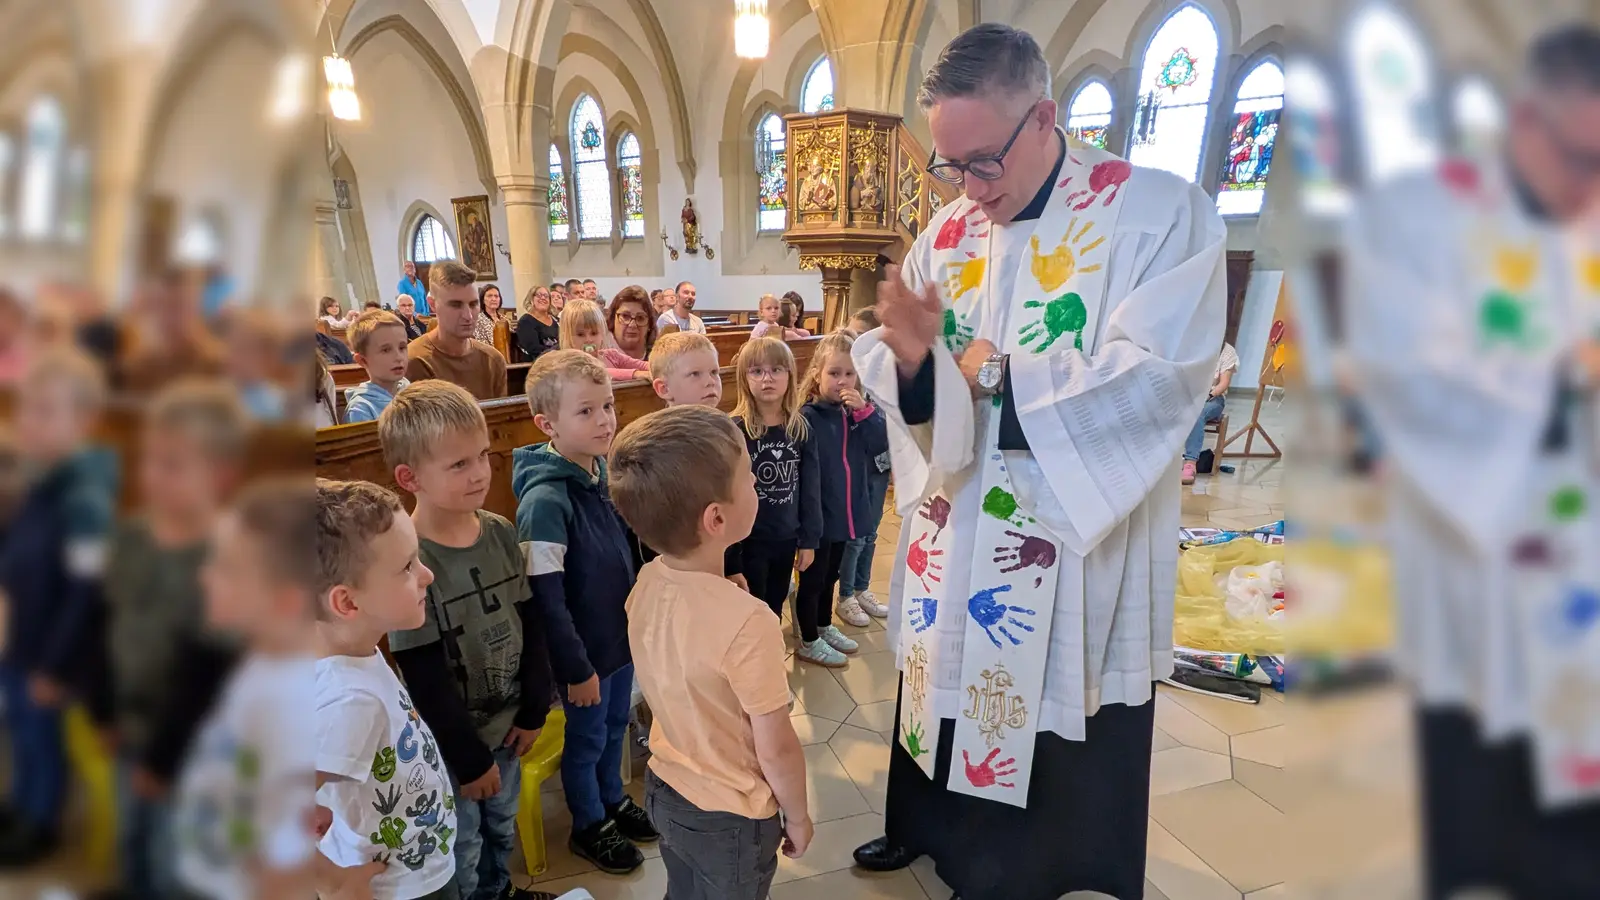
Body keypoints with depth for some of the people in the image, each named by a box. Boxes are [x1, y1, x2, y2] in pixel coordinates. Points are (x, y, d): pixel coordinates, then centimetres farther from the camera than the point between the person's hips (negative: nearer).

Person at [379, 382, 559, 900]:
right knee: (459, 857, 12)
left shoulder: (501, 533, -5)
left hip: (506, 724, 6)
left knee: (501, 829, 24)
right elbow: (424, 680, -19)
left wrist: (534, 709, 2)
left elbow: (530, 624, 3)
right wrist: (468, 757, -13)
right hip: (450, 745, -5)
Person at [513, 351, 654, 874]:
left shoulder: (604, 471, -4)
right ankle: (589, 826, 37)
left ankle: (614, 800, 47)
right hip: (584, 649, -7)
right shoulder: (546, 499, -27)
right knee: (586, 737, 15)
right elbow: (546, 598, -24)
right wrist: (576, 667, -17)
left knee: (616, 725, 24)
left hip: (623, 633, 7)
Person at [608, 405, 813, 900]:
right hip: (729, 818, -6)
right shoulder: (746, 622, -34)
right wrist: (797, 817, -6)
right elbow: (777, 751, -23)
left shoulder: (646, 583, -13)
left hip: (664, 789, 6)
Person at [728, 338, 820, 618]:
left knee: (775, 609, 20)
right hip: (749, 540, -4)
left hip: (787, 537, 4)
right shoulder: (734, 430, -14)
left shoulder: (801, 429, -2)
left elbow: (811, 487, 3)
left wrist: (809, 539, 3)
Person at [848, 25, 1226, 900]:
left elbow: (1157, 378, -22)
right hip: (949, 537, 5)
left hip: (1075, 547, -4)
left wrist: (993, 375, -16)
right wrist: (907, 356, -23)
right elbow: (890, 378, 1)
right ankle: (926, 827, 47)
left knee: (1060, 735, 11)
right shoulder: (946, 232, 4)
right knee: (944, 688, 21)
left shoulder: (1160, 212, -11)